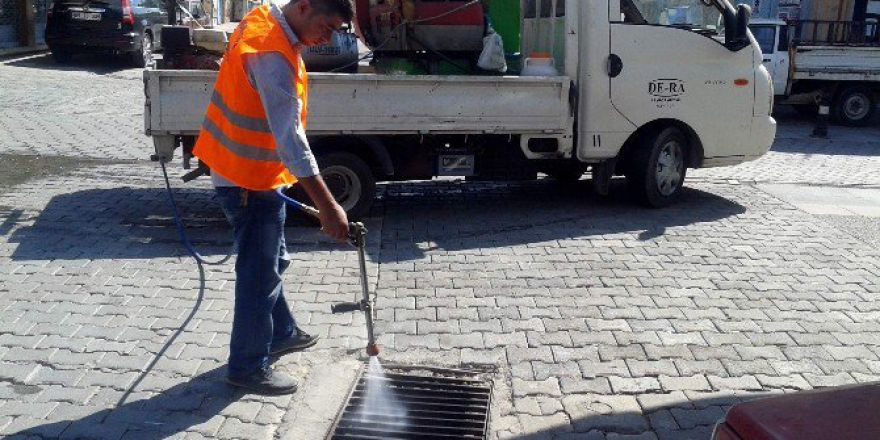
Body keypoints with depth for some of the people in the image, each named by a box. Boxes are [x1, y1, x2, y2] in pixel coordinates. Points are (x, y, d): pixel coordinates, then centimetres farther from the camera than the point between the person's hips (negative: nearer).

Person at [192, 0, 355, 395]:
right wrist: (327, 206, -31)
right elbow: (290, 138, -32)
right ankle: (248, 367, 14)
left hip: (247, 168, 10)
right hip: (249, 179, -10)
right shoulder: (273, 54, -28)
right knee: (260, 273, 0)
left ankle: (280, 333, 40)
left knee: (272, 261, 22)